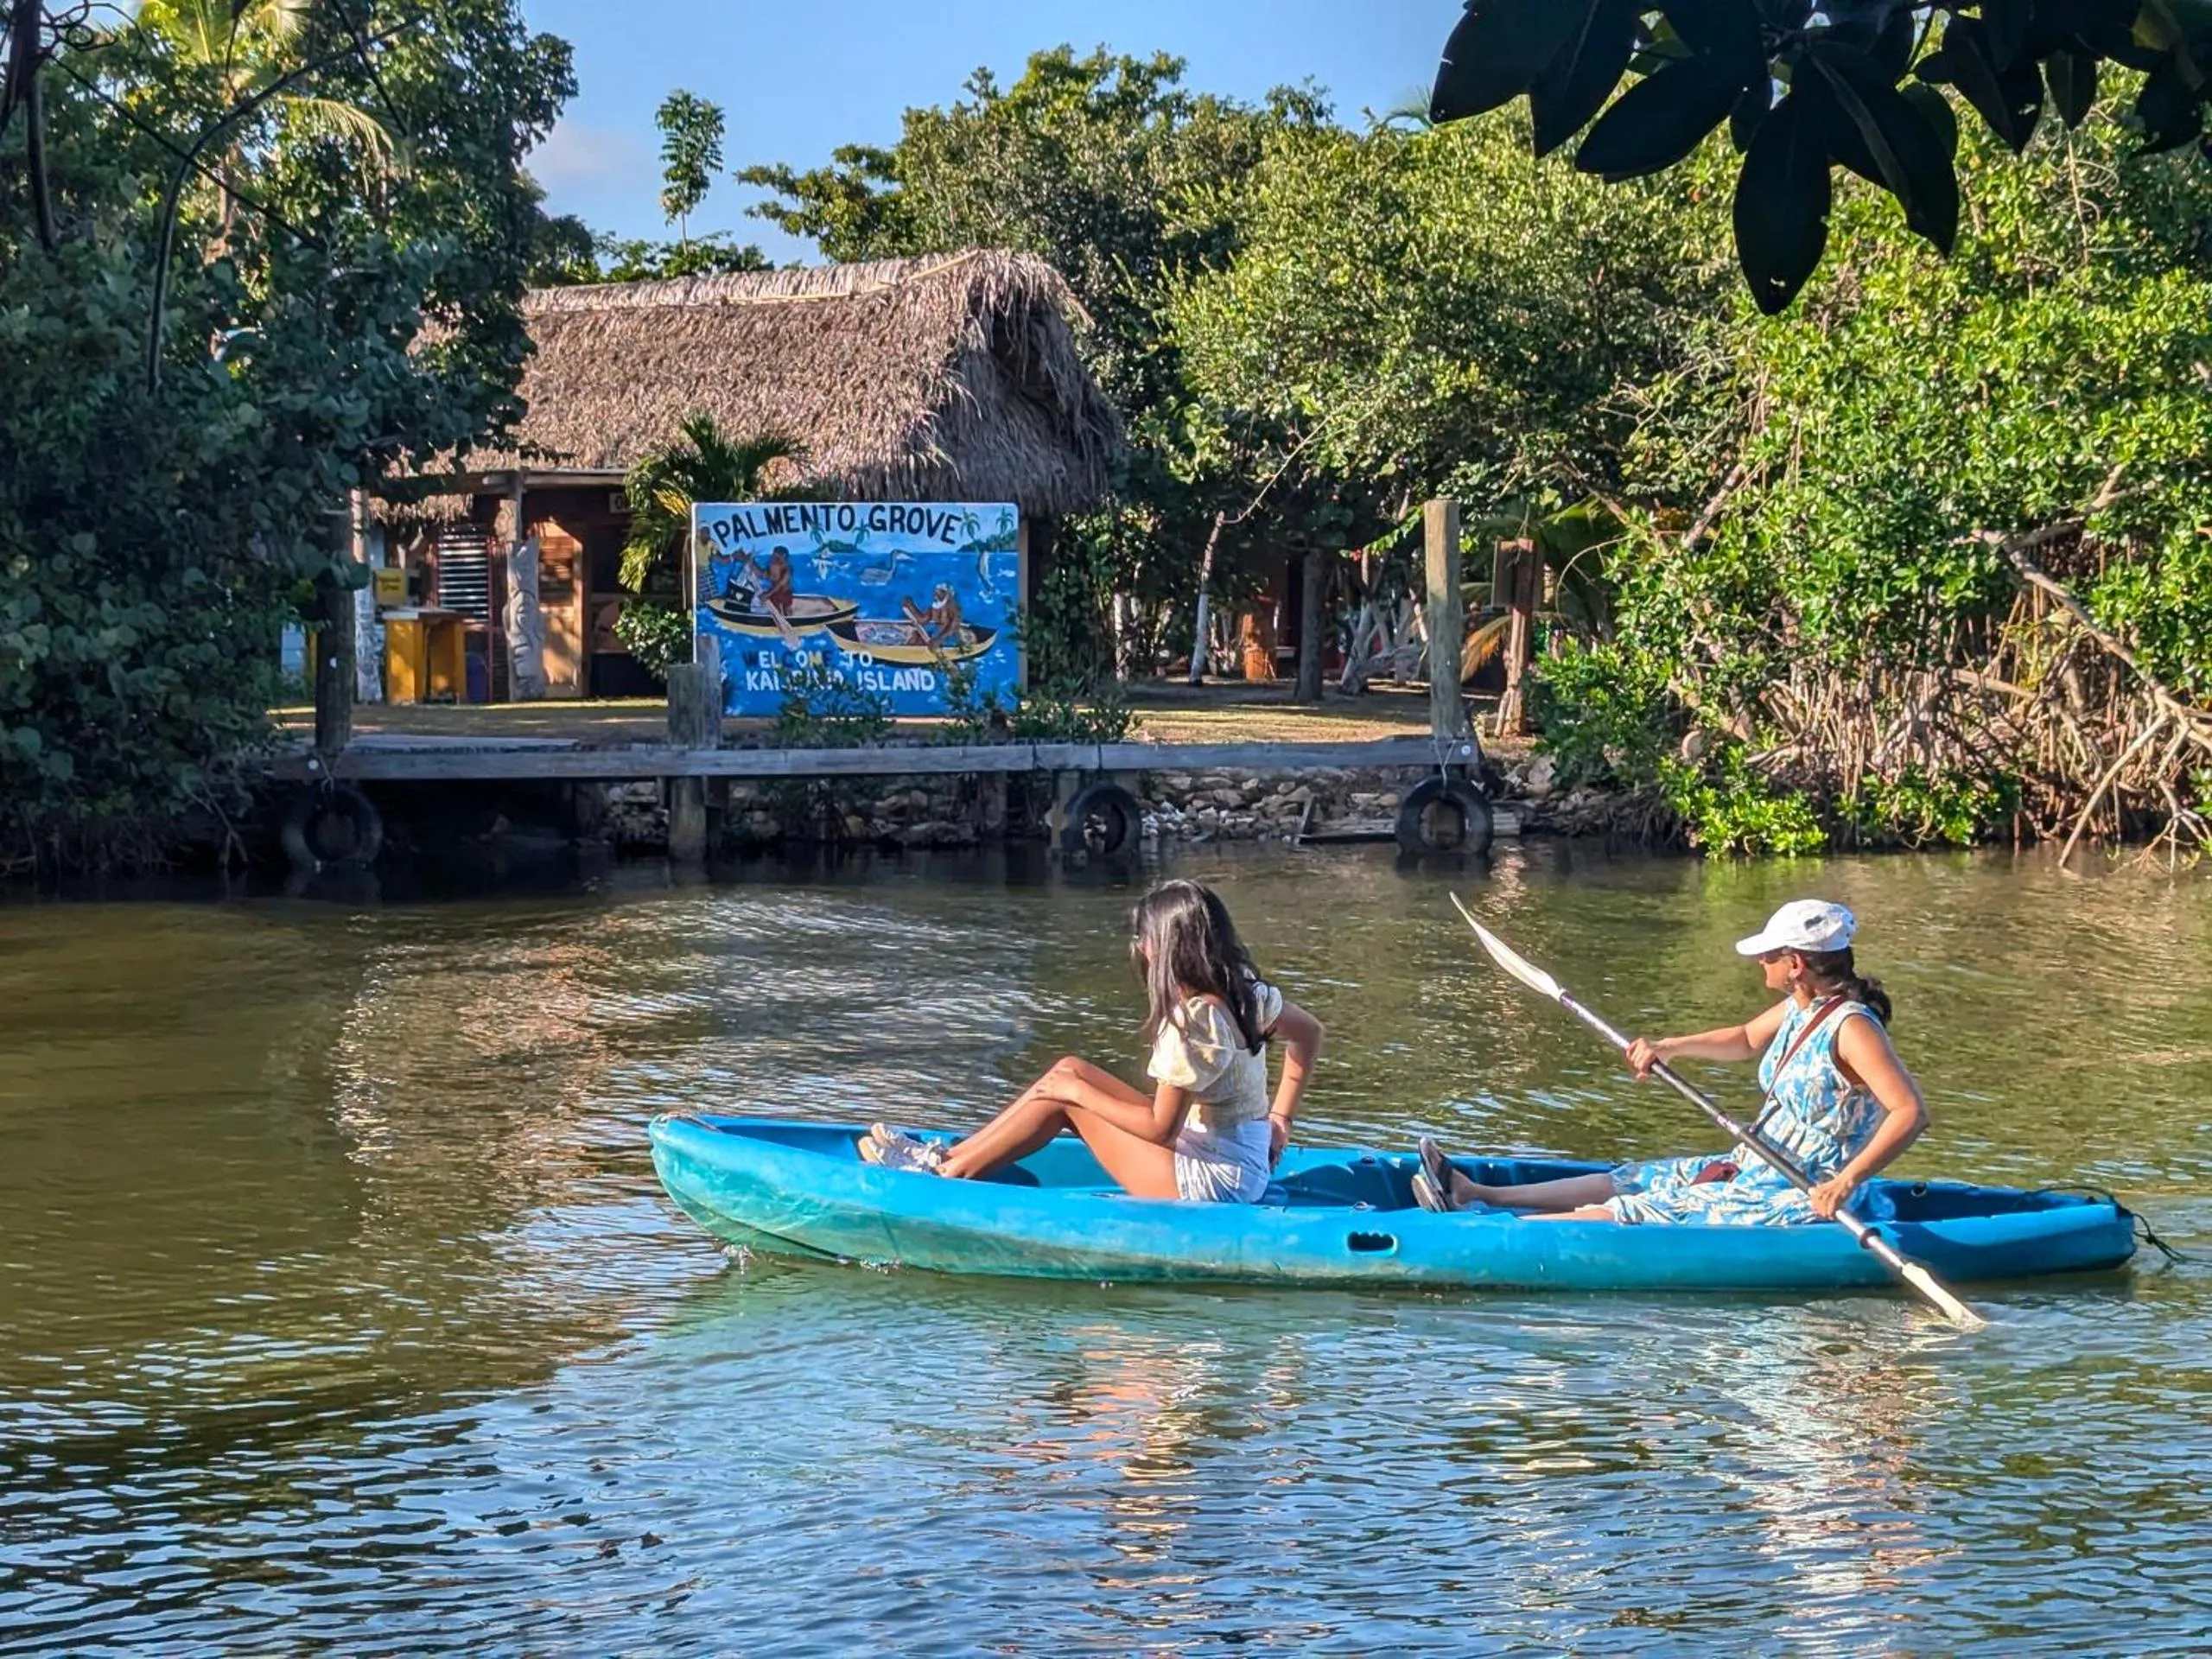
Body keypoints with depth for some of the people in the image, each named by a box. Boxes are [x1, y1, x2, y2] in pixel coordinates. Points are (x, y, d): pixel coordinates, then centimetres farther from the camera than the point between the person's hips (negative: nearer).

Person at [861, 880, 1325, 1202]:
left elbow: (1161, 1129, -21)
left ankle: (946, 1173, 6)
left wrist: (1081, 1092, -10)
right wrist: (1280, 1118, 17)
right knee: (1071, 1071, 9)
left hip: (1208, 1186, -9)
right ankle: (949, 1156, 13)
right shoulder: (1246, 992, 1)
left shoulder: (1189, 1021, -24)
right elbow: (1309, 1033, 16)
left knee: (1067, 1086, -2)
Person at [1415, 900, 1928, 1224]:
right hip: (1753, 1171, 10)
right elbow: (1744, 1041, 28)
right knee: (1633, 1180, 10)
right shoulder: (1798, 1009, 7)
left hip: (1795, 1202, -10)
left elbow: (1912, 1112, -29)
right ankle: (1477, 1195, 13)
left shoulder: (1851, 1027, -22)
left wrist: (1847, 1181, -36)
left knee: (1636, 1212, -13)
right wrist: (1669, 1048, 15)